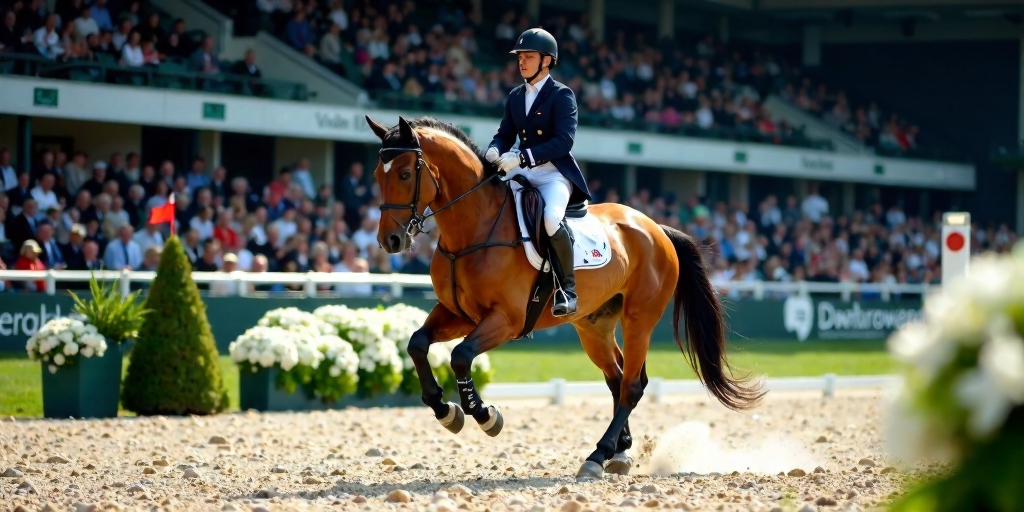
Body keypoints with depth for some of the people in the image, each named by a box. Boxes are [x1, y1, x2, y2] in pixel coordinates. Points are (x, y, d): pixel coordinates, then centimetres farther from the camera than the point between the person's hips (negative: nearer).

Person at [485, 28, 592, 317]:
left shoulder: (561, 95, -5)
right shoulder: (515, 97, 15)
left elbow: (564, 141, -16)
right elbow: (505, 134, 16)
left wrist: (523, 156, -26)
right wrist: (495, 150, -10)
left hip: (554, 173, -7)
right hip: (522, 174, 7)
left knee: (551, 218, -35)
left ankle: (567, 288, -20)